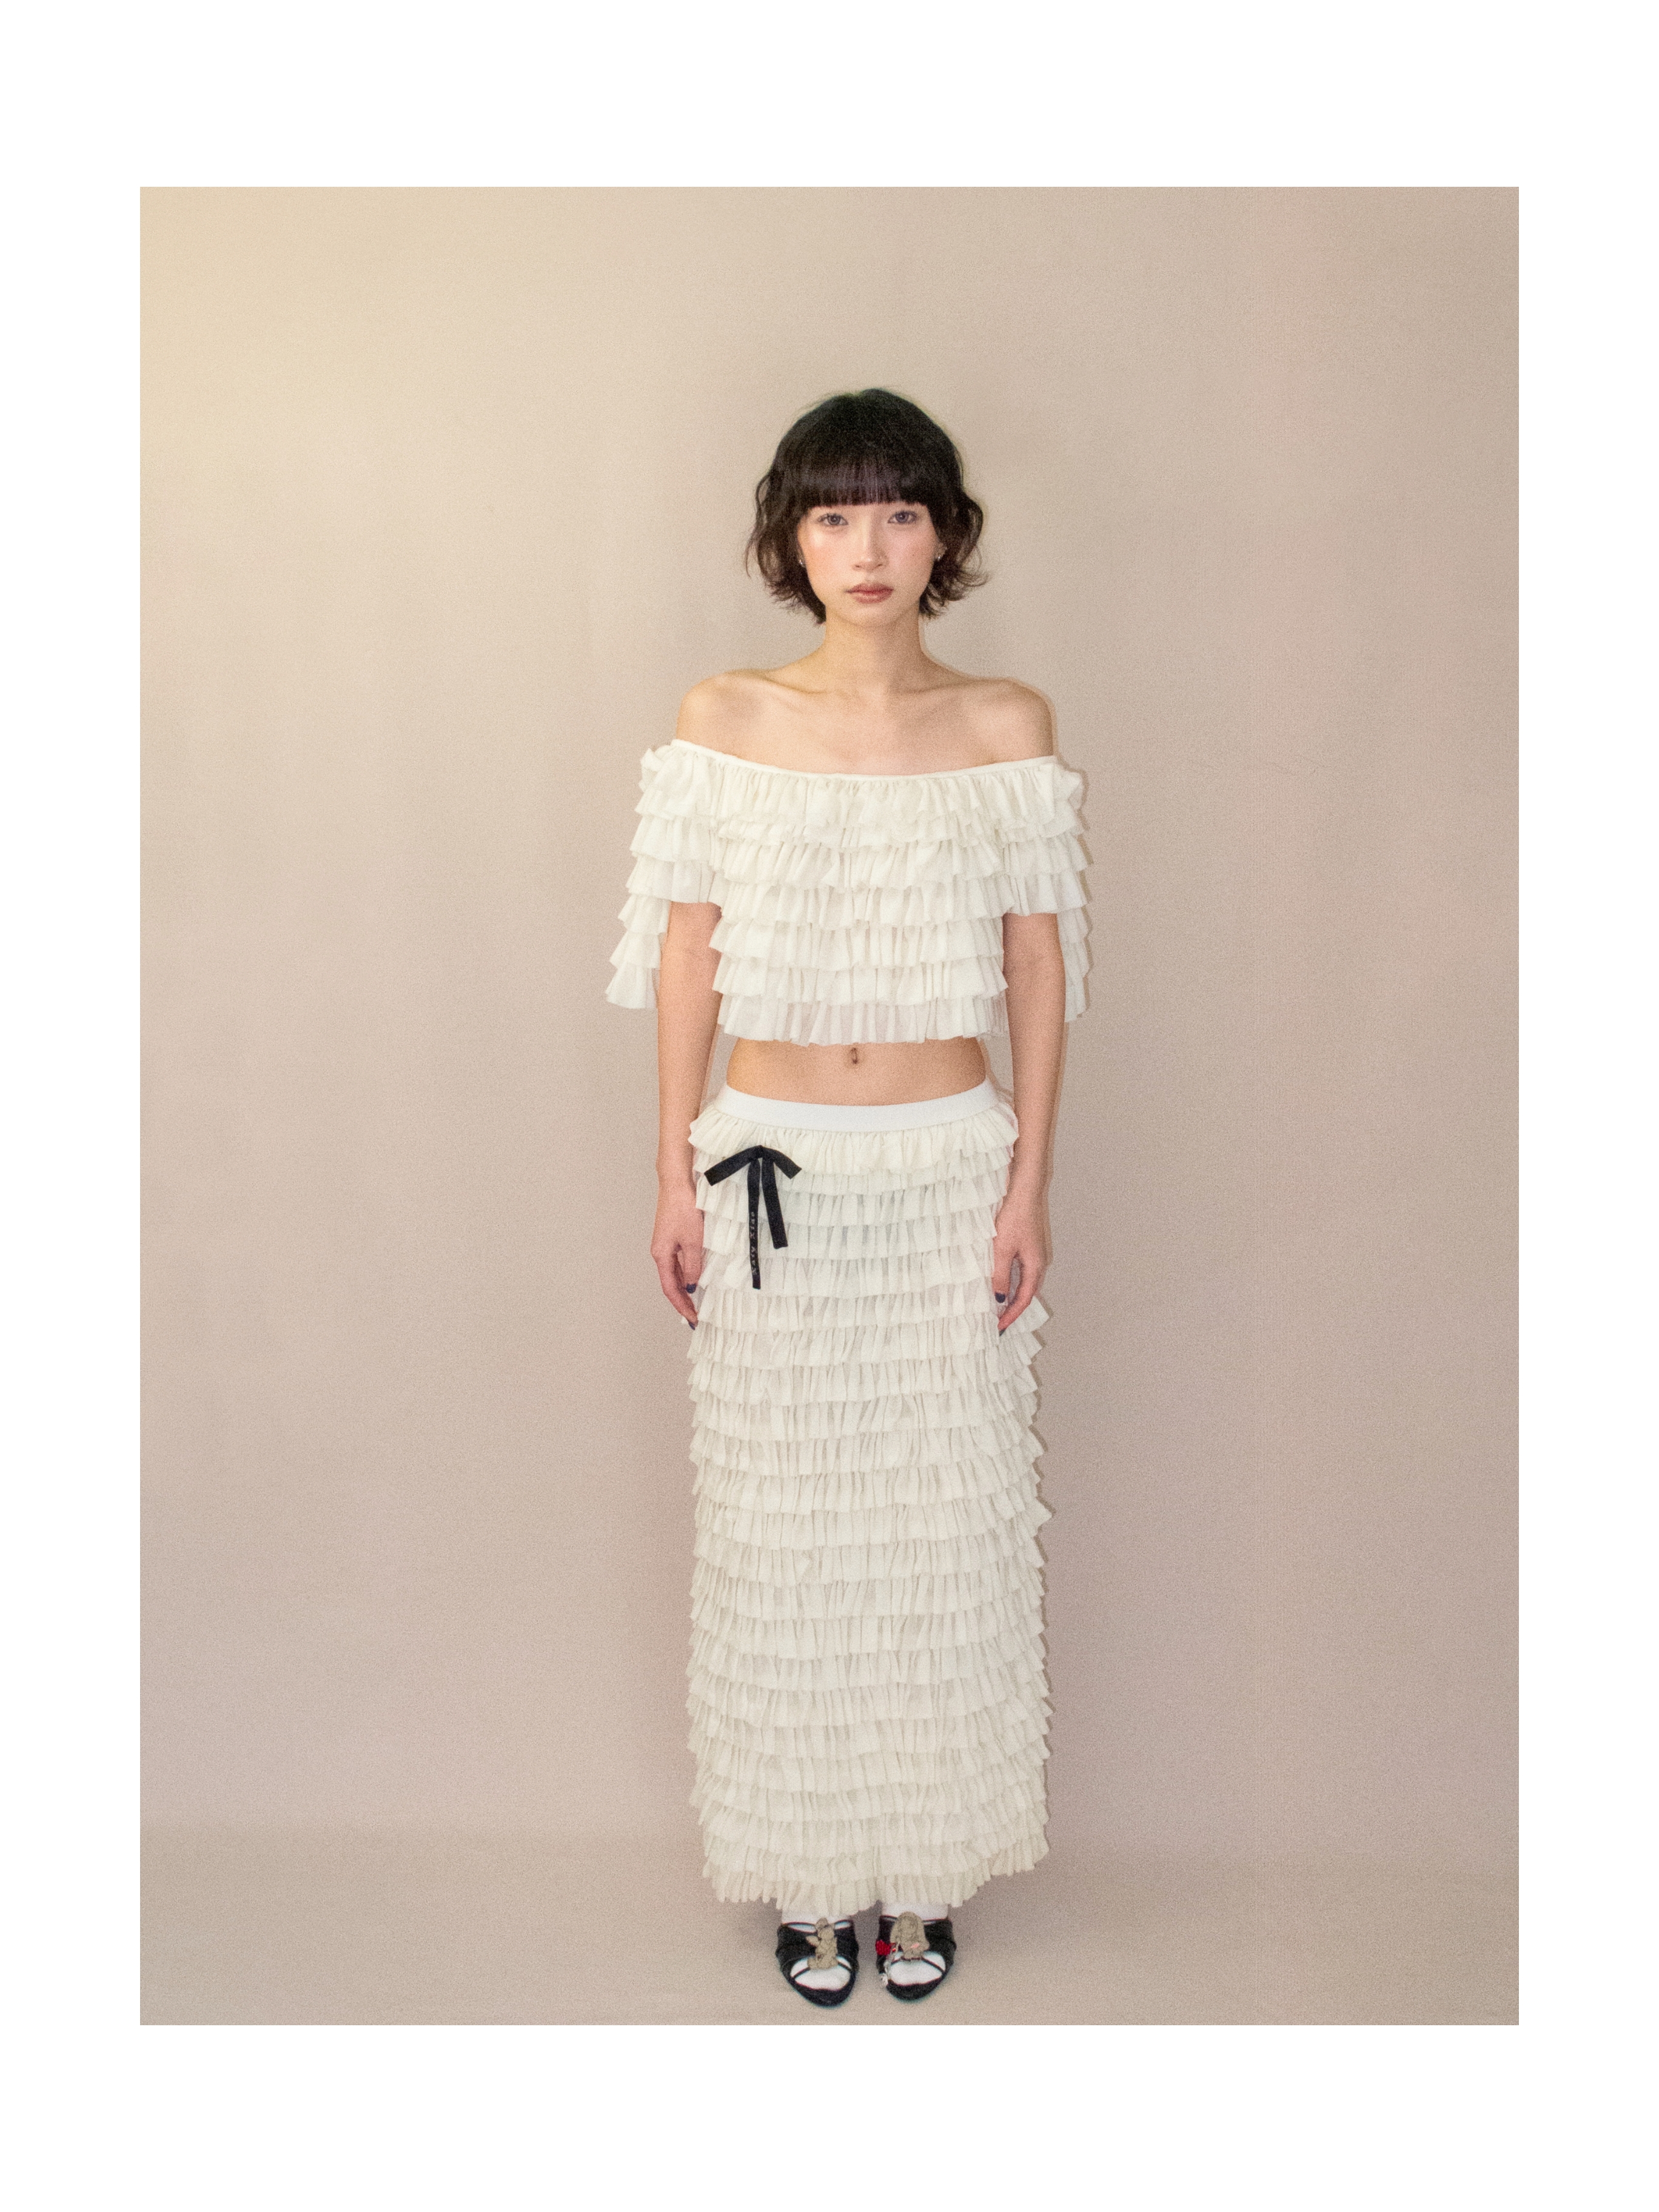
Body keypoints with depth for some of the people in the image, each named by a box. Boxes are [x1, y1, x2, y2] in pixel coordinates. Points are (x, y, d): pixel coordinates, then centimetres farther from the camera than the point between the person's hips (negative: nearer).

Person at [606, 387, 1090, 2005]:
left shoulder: (1007, 729, 0)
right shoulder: (725, 723, -1)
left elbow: (1039, 975, 2)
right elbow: (685, 961, 1)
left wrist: (1028, 1186, -2)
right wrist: (675, 1173, -1)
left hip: (949, 1170, 0)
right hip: (773, 1167, 0)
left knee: (946, 1521, 9)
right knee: (783, 1523, 9)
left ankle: (926, 1871, 31)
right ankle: (811, 1871, 30)